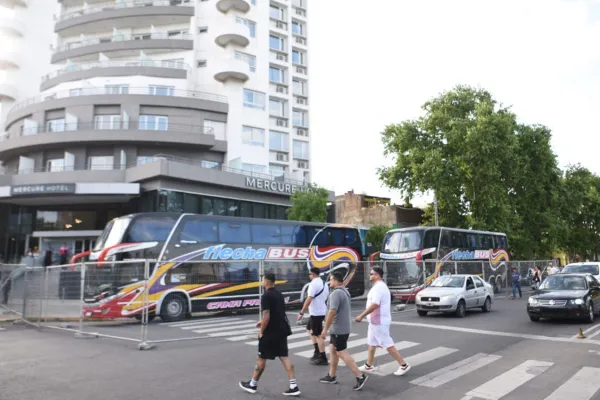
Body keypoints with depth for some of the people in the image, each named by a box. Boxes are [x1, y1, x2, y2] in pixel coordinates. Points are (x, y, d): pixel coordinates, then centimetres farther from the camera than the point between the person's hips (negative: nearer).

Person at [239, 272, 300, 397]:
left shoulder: (266, 296, -18)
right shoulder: (279, 294, 10)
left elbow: (266, 317, -22)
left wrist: (261, 332, -10)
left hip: (271, 333, -8)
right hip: (282, 330, 8)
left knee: (261, 358, 8)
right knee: (284, 357, 8)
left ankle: (252, 385, 24)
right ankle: (294, 387, 4)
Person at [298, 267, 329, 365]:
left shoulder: (313, 283, -16)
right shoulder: (324, 283, 12)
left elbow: (309, 300, -24)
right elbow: (326, 298, 18)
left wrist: (301, 312, -19)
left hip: (316, 313, -9)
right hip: (322, 311, 10)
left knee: (318, 335, -1)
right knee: (310, 329, 22)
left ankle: (323, 358, 5)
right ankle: (317, 352, 22)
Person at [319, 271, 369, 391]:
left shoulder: (336, 293, -21)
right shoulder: (344, 291, 11)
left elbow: (332, 312, -28)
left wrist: (325, 329, -23)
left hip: (339, 329, -10)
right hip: (342, 327, 10)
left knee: (342, 353, -3)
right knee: (333, 351, 16)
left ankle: (360, 376, 0)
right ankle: (331, 376, 25)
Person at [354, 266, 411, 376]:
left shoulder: (378, 287, -21)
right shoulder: (381, 286, 12)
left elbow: (374, 305, -28)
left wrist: (361, 316, -24)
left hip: (379, 321, -11)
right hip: (376, 321, 11)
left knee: (387, 344, -5)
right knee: (371, 343, 16)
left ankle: (403, 365, 2)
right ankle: (368, 366, 25)